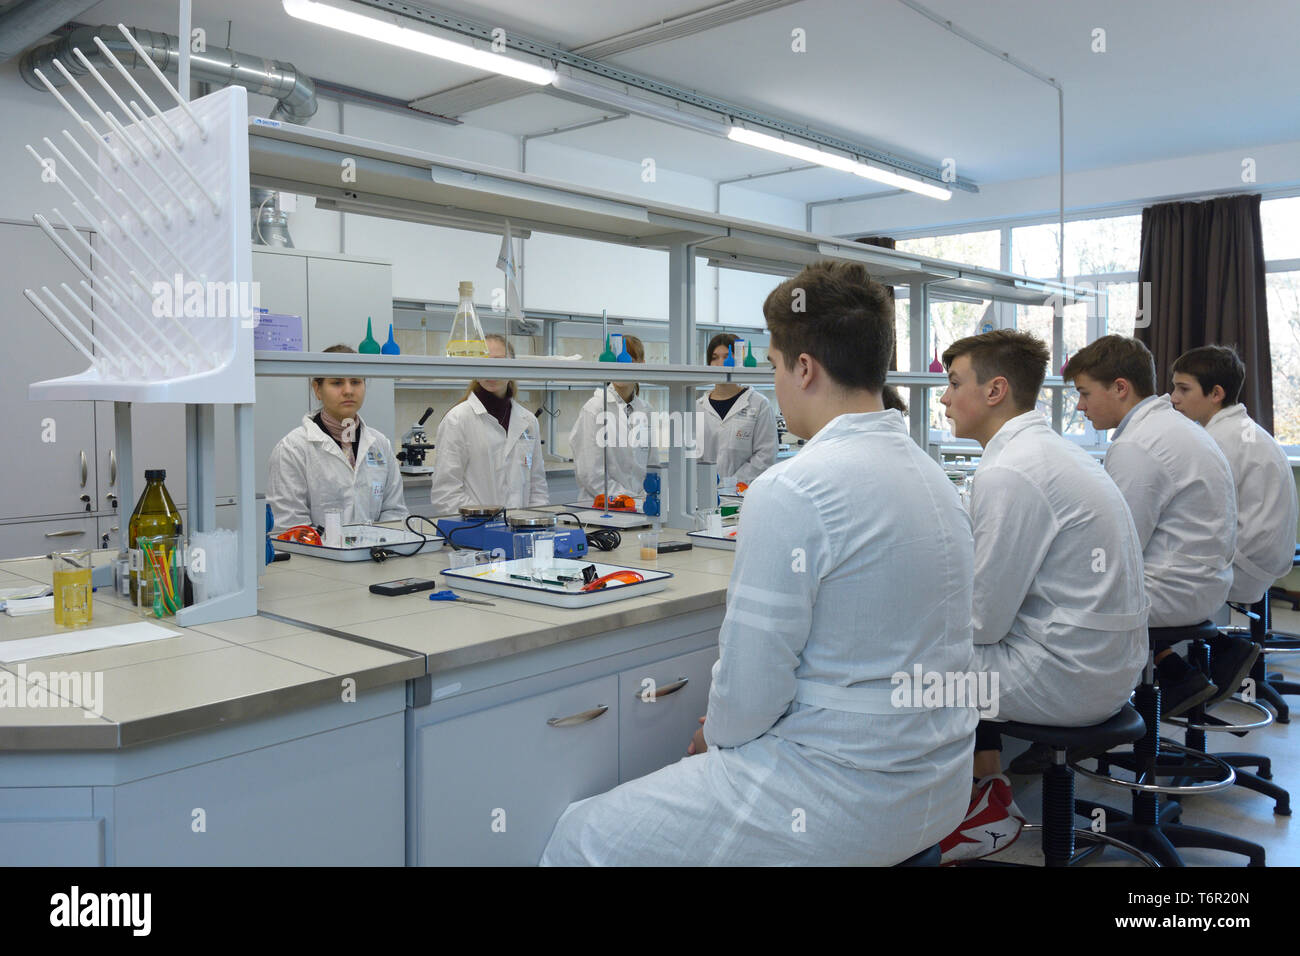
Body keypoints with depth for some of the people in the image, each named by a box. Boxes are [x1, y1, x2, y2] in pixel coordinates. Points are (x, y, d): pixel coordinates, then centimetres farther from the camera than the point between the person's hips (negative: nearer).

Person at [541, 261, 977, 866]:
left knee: (580, 839, 1)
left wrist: (716, 734, 4)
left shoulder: (790, 492, -22)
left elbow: (749, 690, -19)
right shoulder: (932, 476, 7)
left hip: (843, 797, -9)